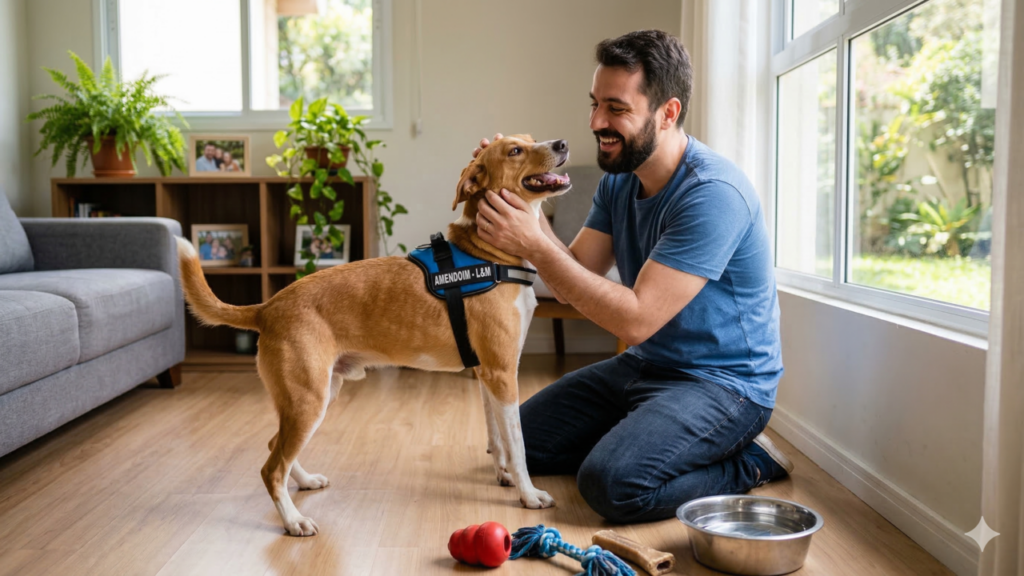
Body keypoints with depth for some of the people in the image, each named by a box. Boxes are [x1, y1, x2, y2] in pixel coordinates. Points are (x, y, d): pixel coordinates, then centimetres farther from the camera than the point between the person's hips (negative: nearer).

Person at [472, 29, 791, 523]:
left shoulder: (712, 194, -26)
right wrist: (526, 202, -15)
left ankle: (747, 462, -4)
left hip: (721, 383, -8)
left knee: (612, 482, -29)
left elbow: (637, 320, -29)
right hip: (643, 366, 9)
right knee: (520, 441, 10)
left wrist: (535, 245, -30)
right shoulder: (618, 181, 2)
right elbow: (572, 285, -3)